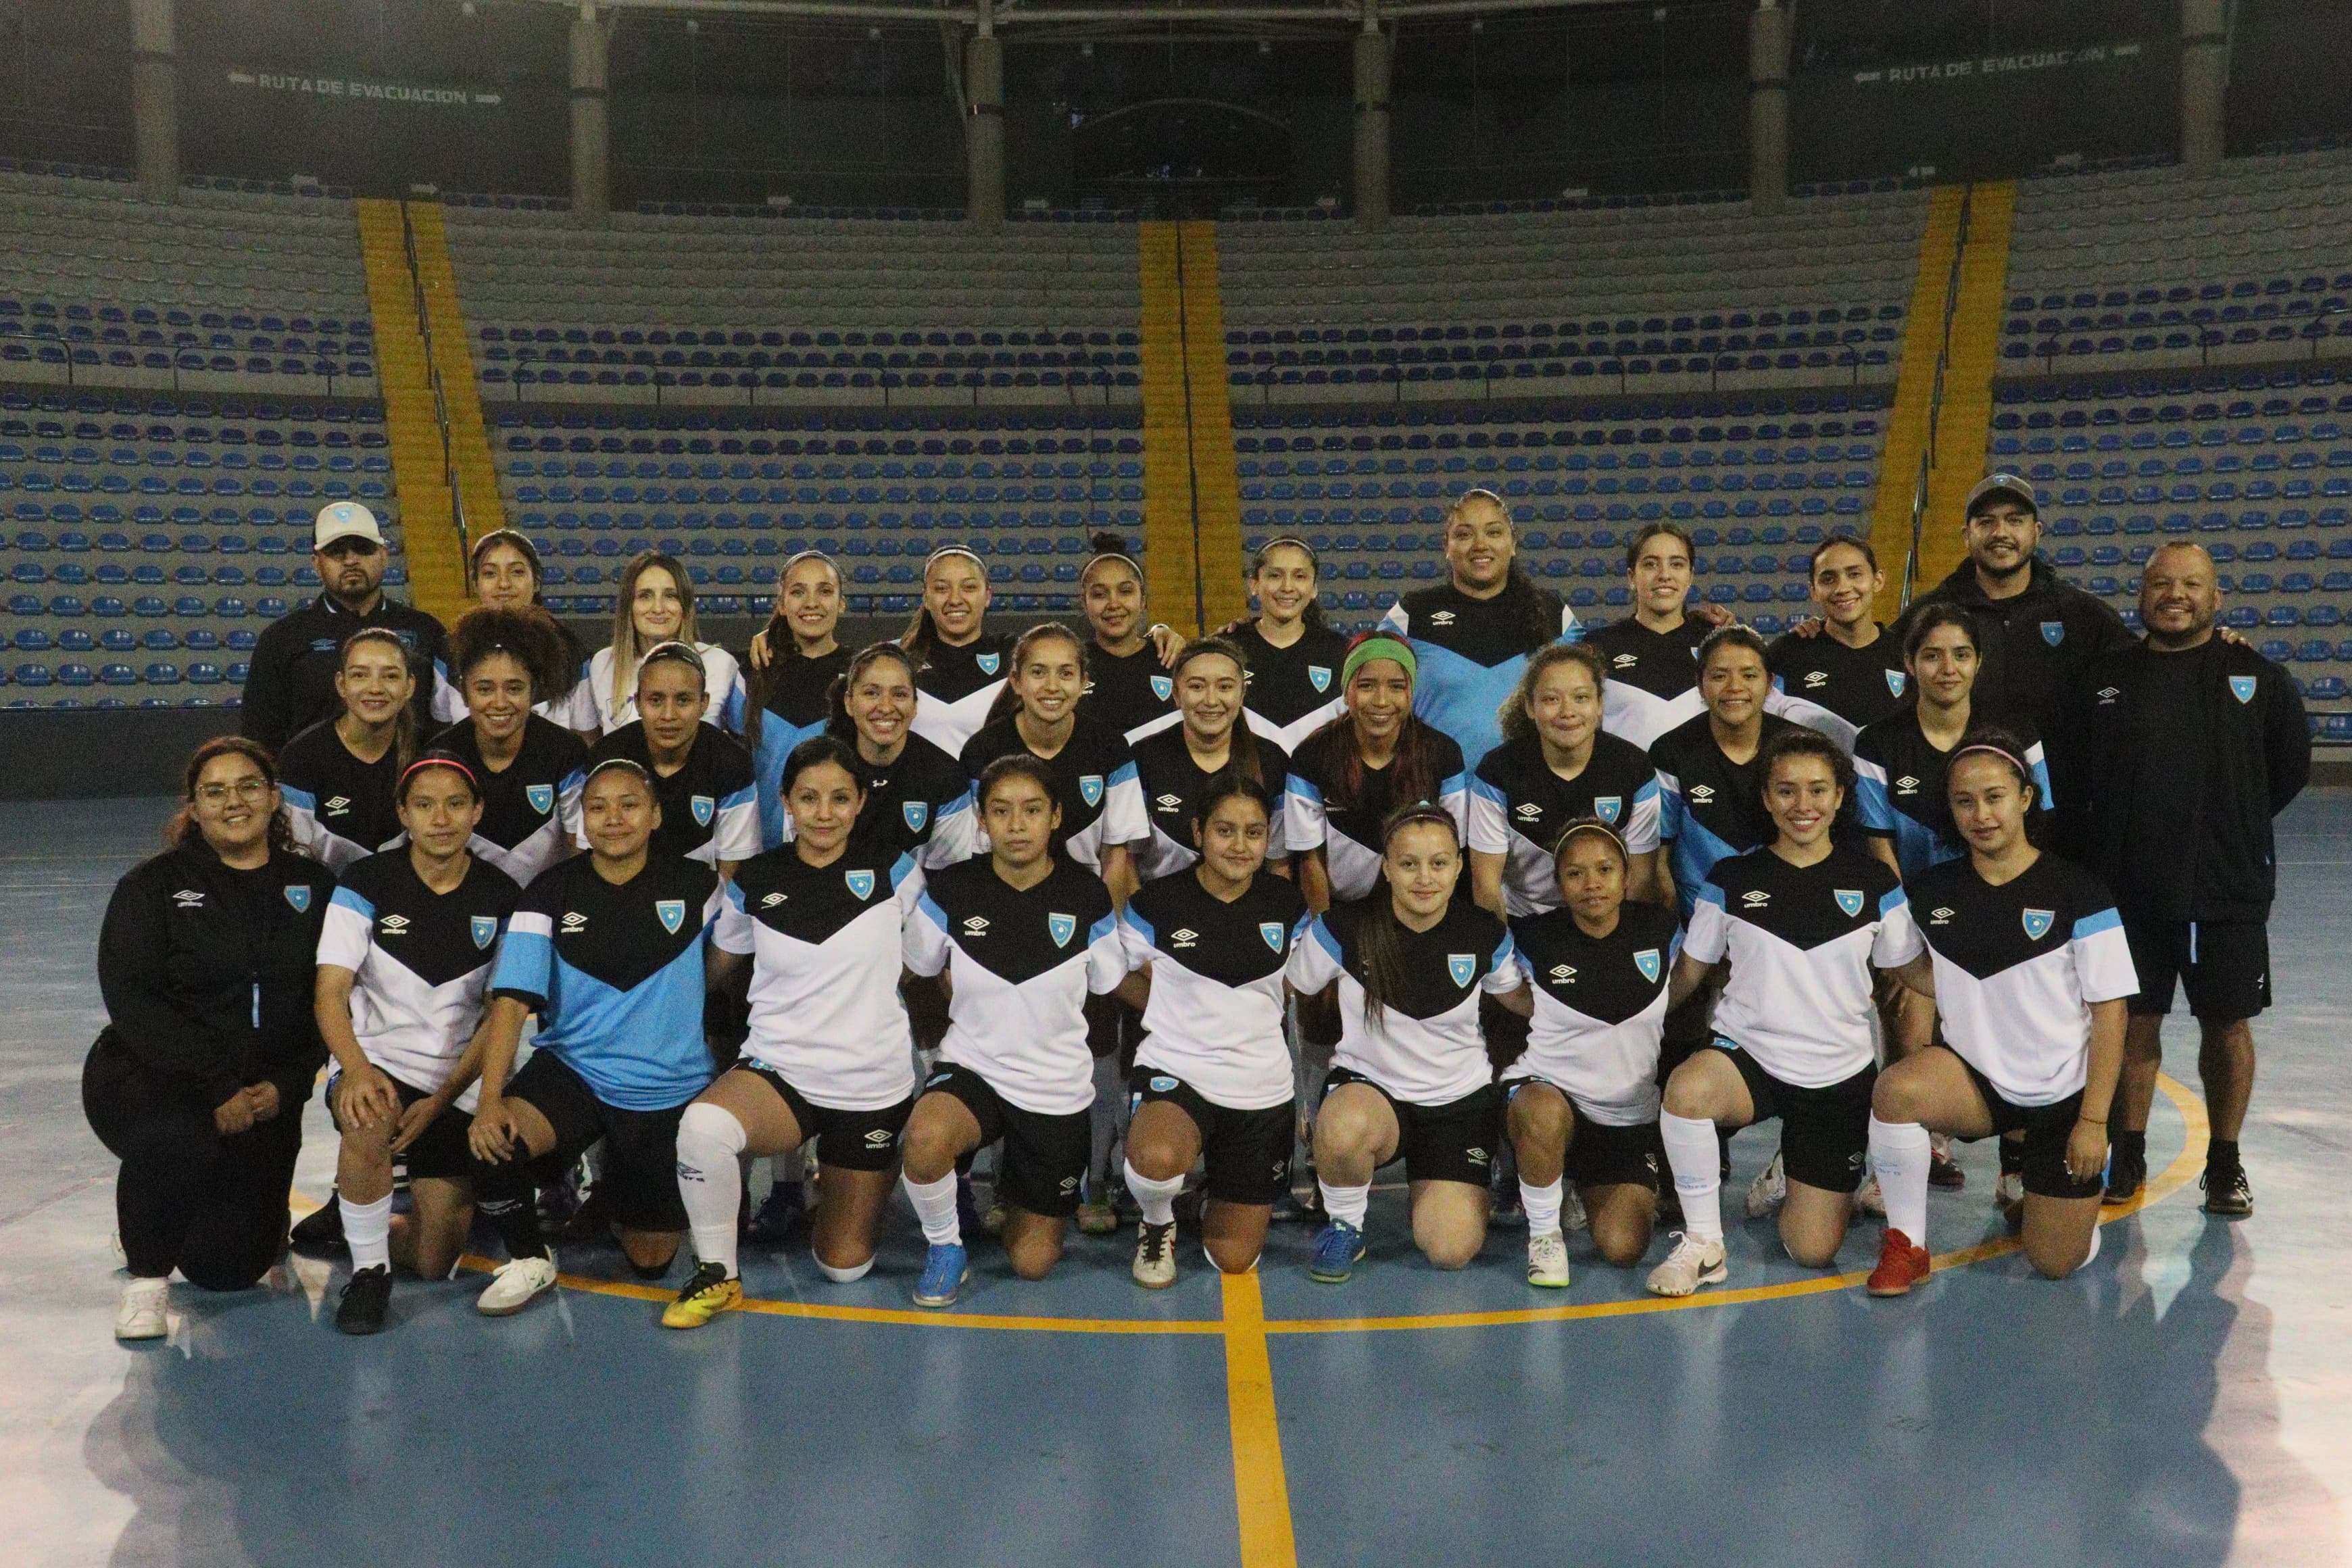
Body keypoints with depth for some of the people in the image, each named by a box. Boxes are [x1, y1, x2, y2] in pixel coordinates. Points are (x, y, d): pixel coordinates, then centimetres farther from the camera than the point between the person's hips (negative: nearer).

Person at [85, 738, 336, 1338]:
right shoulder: (153, 885, 0)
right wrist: (218, 1084, -23)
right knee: (175, 1142, -37)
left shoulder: (315, 887, 5)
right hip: (150, 1078, -2)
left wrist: (285, 1087, -14)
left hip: (263, 1099, 2)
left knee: (231, 1267, 1)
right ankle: (146, 1276, -8)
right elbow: (131, 1000, -12)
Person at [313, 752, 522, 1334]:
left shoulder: (501, 898, -1)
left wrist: (442, 1099, -12)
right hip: (376, 1063, -2)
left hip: (458, 1088, 2)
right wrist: (357, 1069, -31)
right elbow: (330, 992, -12)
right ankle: (368, 1271, -14)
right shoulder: (367, 883, -5)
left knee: (435, 1262, -4)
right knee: (370, 1121, -39)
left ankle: (362, 1220, 32)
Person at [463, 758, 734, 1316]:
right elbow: (511, 1000, -15)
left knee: (650, 1261, 7)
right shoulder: (551, 892, -7)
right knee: (494, 1144, -33)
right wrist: (490, 1098, -26)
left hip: (669, 1090, 1)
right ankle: (529, 1262, -2)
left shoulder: (696, 885, -8)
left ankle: (612, 1188, 43)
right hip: (570, 1070, 0)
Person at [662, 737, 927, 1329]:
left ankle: (832, 1183, 43)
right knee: (702, 1125, -36)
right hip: (777, 1071, 0)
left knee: (843, 1266, 9)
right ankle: (716, 1276, -12)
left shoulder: (891, 871, -5)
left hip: (873, 1084, 0)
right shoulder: (756, 879, -3)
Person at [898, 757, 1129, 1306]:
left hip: (1058, 1087, 1)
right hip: (972, 1068, -1)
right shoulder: (951, 890, -10)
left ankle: (1014, 1187, 41)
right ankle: (945, 1247, -6)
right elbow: (917, 972, 7)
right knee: (926, 1138, -37)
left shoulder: (1087, 896, -10)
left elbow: (1114, 988, 4)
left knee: (1033, 1263, 7)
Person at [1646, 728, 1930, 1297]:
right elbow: (1689, 972, 4)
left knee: (1813, 1251, 0)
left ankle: (1795, 1172, 35)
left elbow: (1918, 972, 8)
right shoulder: (1731, 880, -1)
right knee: (1687, 1087, -38)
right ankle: (1703, 1244, -16)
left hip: (1841, 1076, 1)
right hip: (1748, 1056, -1)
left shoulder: (1872, 882, 1)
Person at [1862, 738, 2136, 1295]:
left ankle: (2062, 1192, 34)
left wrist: (2093, 1120, -12)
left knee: (2056, 1263, -1)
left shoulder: (2076, 892, -11)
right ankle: (1906, 1244, -12)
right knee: (1895, 1090, -33)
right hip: (1975, 1076, 2)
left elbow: (2110, 1012, -9)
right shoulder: (1931, 890, -2)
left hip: (2064, 1095, -1)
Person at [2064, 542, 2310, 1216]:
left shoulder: (2258, 677, 0)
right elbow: (2071, 774, 8)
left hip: (2229, 889, 0)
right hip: (2126, 887, 1)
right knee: (2133, 1020, 9)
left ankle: (2225, 1163, 23)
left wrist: (2235, 826, 8)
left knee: (2228, 1025, 7)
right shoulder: (2103, 678, 2)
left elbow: (2292, 768, 9)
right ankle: (2128, 1154, 24)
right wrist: (2097, 843, 3)